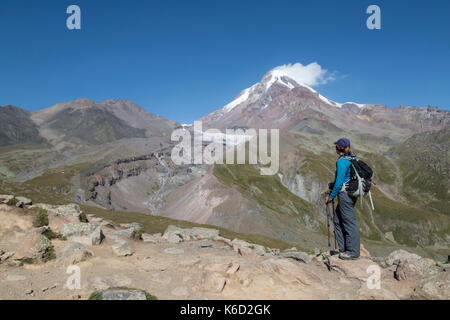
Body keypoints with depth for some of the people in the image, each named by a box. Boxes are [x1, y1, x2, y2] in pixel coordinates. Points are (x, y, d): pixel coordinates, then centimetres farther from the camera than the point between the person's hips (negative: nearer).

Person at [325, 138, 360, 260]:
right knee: (337, 219, 17)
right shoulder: (352, 159, 12)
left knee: (349, 222, -2)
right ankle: (343, 248, 24)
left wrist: (331, 196, -10)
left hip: (345, 194, -10)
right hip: (352, 193, 10)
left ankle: (353, 252, 8)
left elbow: (339, 181, -18)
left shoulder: (342, 161, -16)